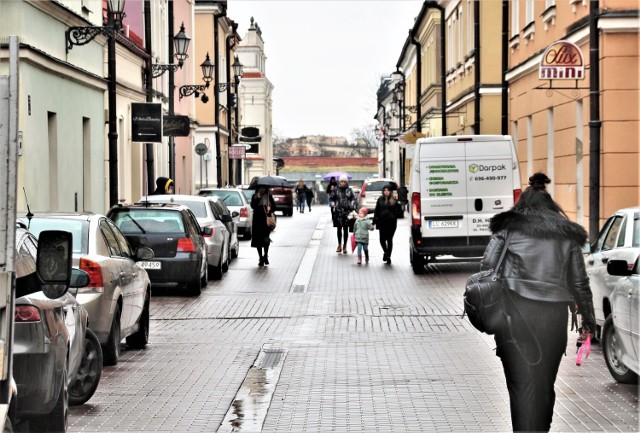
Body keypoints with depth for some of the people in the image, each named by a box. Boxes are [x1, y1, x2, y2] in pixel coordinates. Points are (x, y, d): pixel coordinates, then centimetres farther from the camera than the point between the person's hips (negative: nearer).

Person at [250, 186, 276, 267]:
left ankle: (265, 256, 7)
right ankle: (261, 258, 8)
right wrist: (257, 198, -13)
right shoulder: (255, 196, 7)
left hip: (267, 220, -1)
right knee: (258, 240, 0)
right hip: (257, 220, 1)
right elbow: (253, 206, -5)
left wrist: (269, 209, -12)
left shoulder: (269, 196, 7)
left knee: (266, 239, -9)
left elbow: (274, 207, 8)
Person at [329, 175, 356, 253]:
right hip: (338, 211, 0)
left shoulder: (349, 190, 4)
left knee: (346, 229, 3)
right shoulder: (335, 190, 1)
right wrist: (333, 204, -7)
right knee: (339, 229, 6)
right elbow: (331, 198, 8)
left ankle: (344, 246, 12)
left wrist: (352, 205, -4)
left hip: (347, 211, 0)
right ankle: (339, 245, 17)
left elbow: (353, 199, 11)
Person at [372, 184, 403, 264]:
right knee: (382, 239, -2)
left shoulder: (394, 200, -1)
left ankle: (388, 256, 14)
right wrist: (374, 222, 2)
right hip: (382, 222, 1)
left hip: (391, 223, -1)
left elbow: (399, 211, 2)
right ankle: (385, 252, 26)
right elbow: (376, 211, 5)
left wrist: (394, 216, -12)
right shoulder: (380, 200, 4)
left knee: (389, 240, 4)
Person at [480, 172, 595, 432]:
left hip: (515, 313, -2)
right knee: (545, 385, 14)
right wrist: (588, 318, 22)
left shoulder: (508, 228, 9)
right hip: (554, 314, 2)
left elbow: (487, 268, 0)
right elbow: (579, 282, 14)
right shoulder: (568, 235, 15)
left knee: (521, 384, -2)